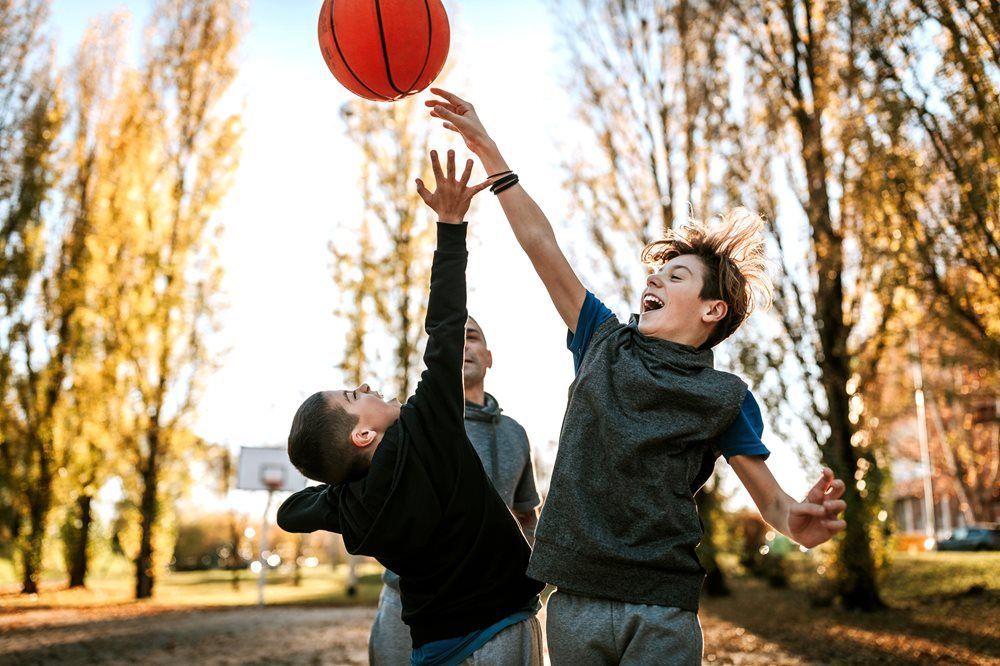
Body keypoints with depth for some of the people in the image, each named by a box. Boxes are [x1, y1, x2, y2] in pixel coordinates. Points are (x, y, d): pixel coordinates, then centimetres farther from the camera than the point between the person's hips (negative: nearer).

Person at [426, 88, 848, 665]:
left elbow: (772, 501, 3)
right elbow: (542, 246, 10)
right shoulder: (606, 345, 10)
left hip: (662, 612, -3)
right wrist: (488, 150, 10)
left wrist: (803, 521, -22)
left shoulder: (725, 398, 2)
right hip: (574, 601, 3)